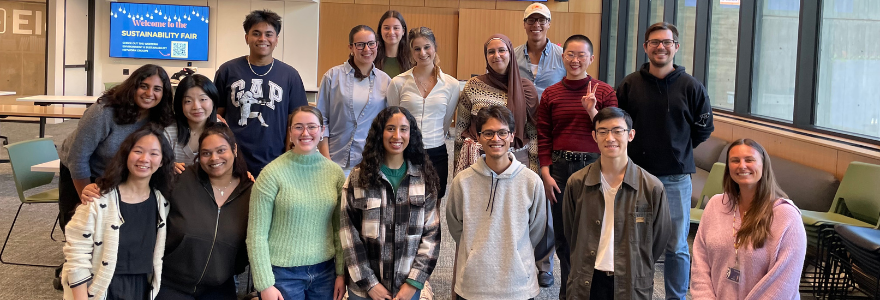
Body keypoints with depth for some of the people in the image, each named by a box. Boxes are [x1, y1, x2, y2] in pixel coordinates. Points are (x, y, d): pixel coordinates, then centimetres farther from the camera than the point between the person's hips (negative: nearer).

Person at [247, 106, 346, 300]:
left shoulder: (335, 172, 1)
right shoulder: (273, 173, -10)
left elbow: (339, 228, 7)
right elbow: (257, 234, -9)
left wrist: (341, 273, 4)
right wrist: (265, 284, -11)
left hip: (325, 271, 3)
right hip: (283, 273, -3)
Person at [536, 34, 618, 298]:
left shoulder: (604, 92, 2)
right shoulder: (551, 94, 7)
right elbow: (543, 138, 6)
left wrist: (592, 111, -16)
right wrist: (546, 174, -1)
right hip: (560, 167, 2)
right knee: (563, 235, 9)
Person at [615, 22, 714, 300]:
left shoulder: (691, 87, -1)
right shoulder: (629, 85, 1)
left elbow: (704, 129, 9)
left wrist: (679, 149, 9)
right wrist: (635, 149, 6)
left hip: (676, 178, -1)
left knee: (676, 246, 6)